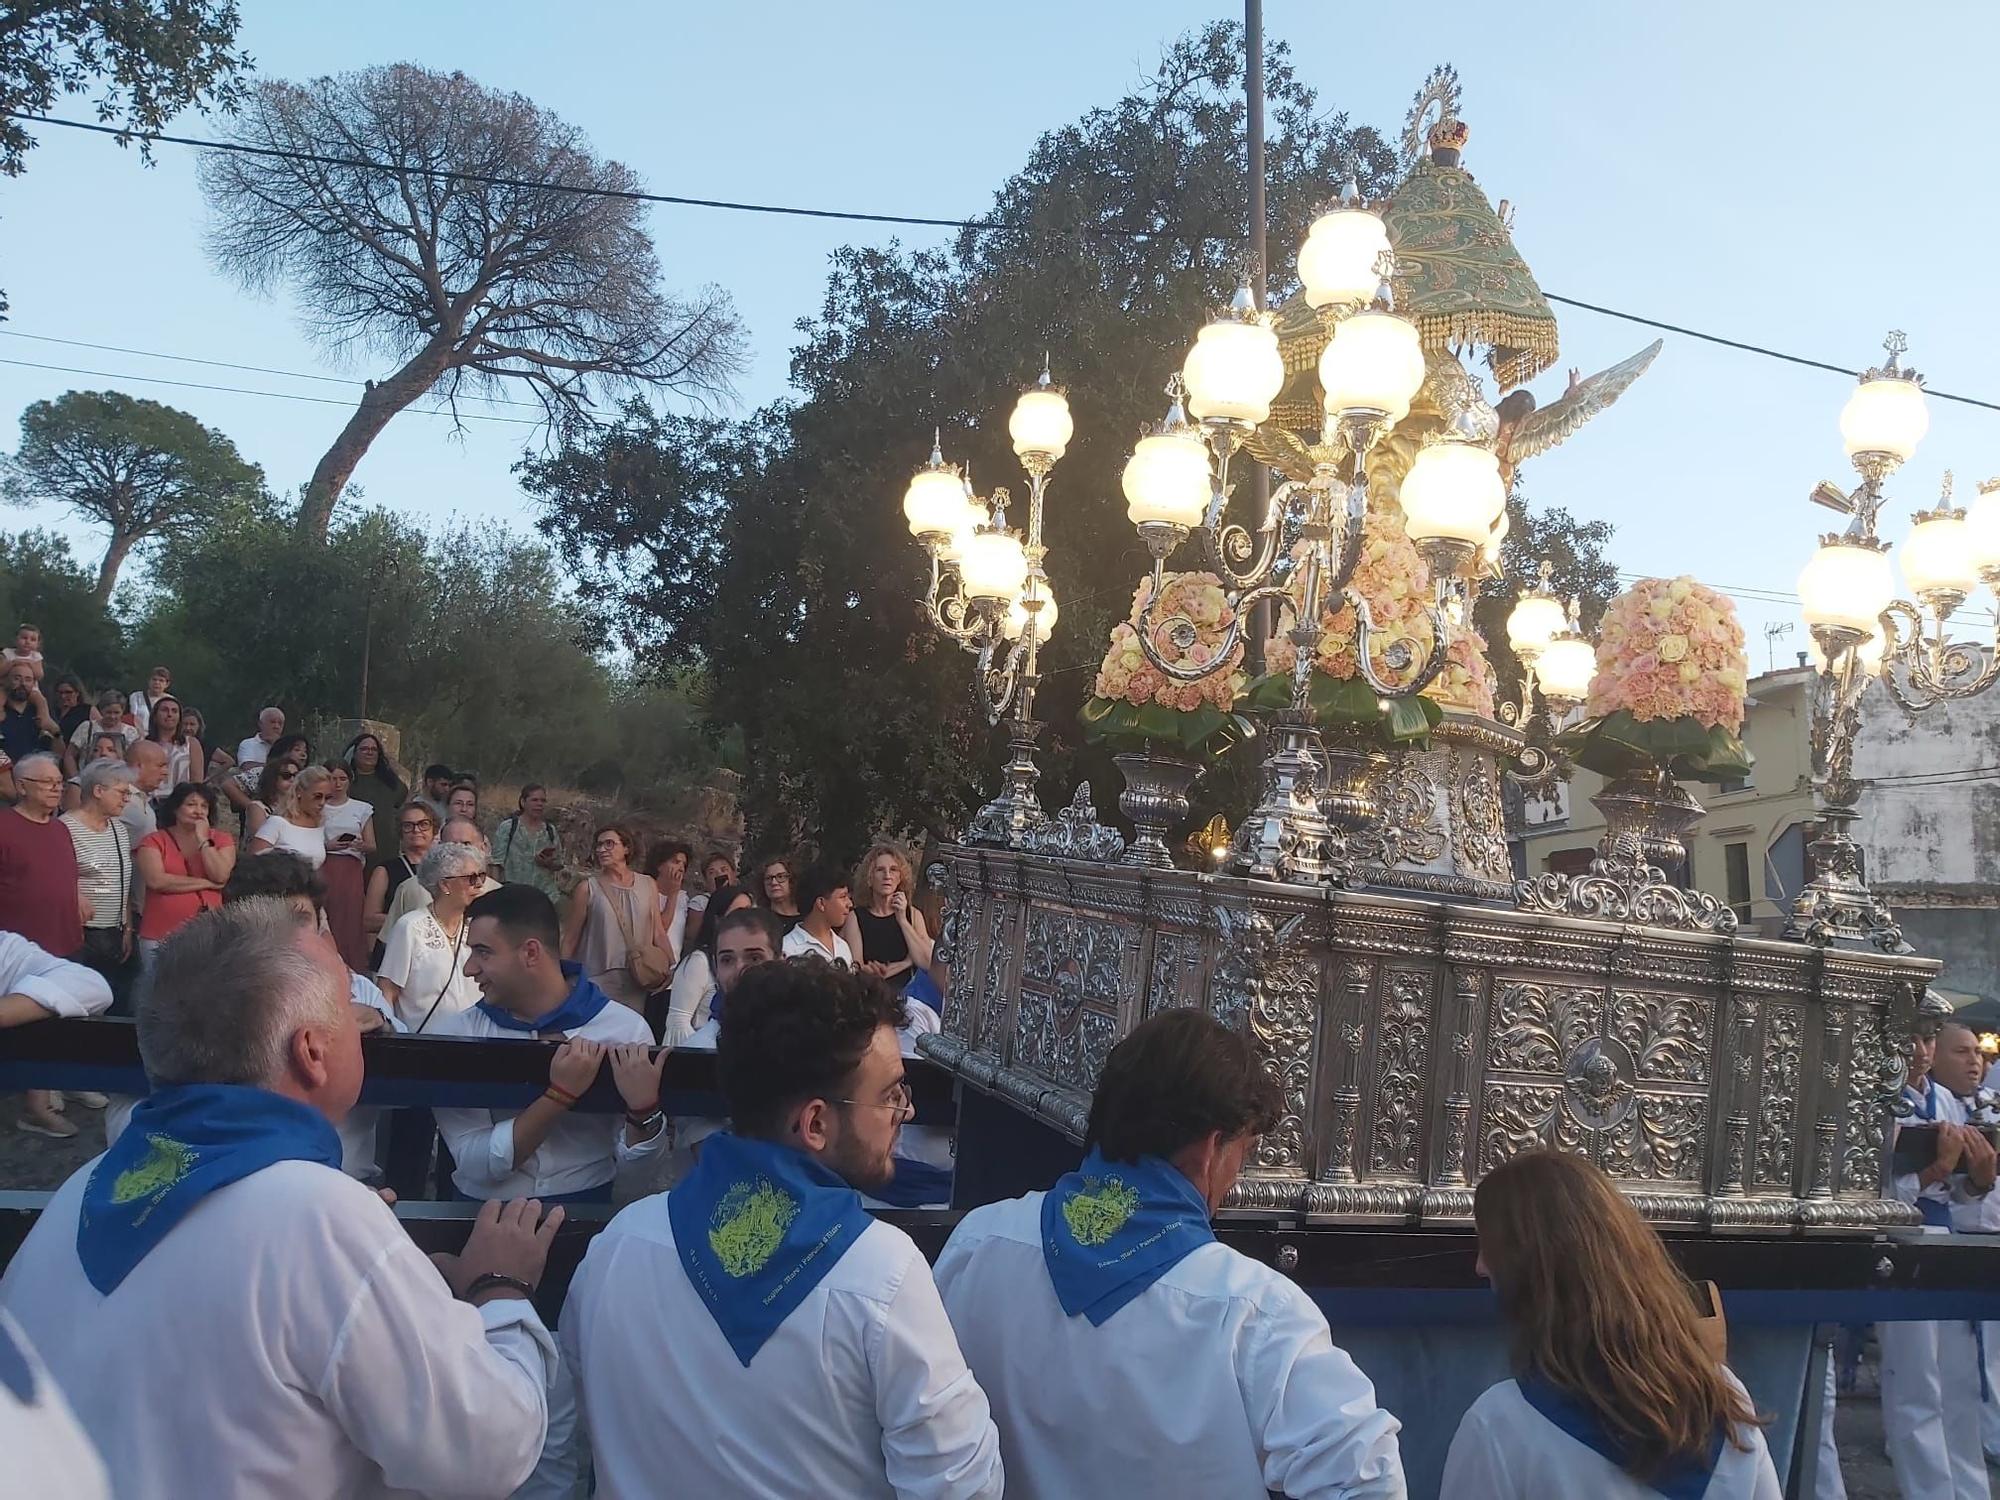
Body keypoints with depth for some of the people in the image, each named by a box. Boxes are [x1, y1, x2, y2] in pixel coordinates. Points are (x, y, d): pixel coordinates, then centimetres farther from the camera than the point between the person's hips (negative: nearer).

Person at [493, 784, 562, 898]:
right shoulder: (507, 827, -1)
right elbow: (497, 864, -2)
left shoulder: (550, 831, 10)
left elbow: (559, 864, 15)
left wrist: (549, 864, -7)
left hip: (546, 895, 3)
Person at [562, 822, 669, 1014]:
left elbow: (658, 933, 12)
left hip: (638, 984, 2)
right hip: (598, 985, -2)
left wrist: (672, 967, 5)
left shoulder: (648, 886, 8)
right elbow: (570, 940, 4)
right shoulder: (587, 888, 0)